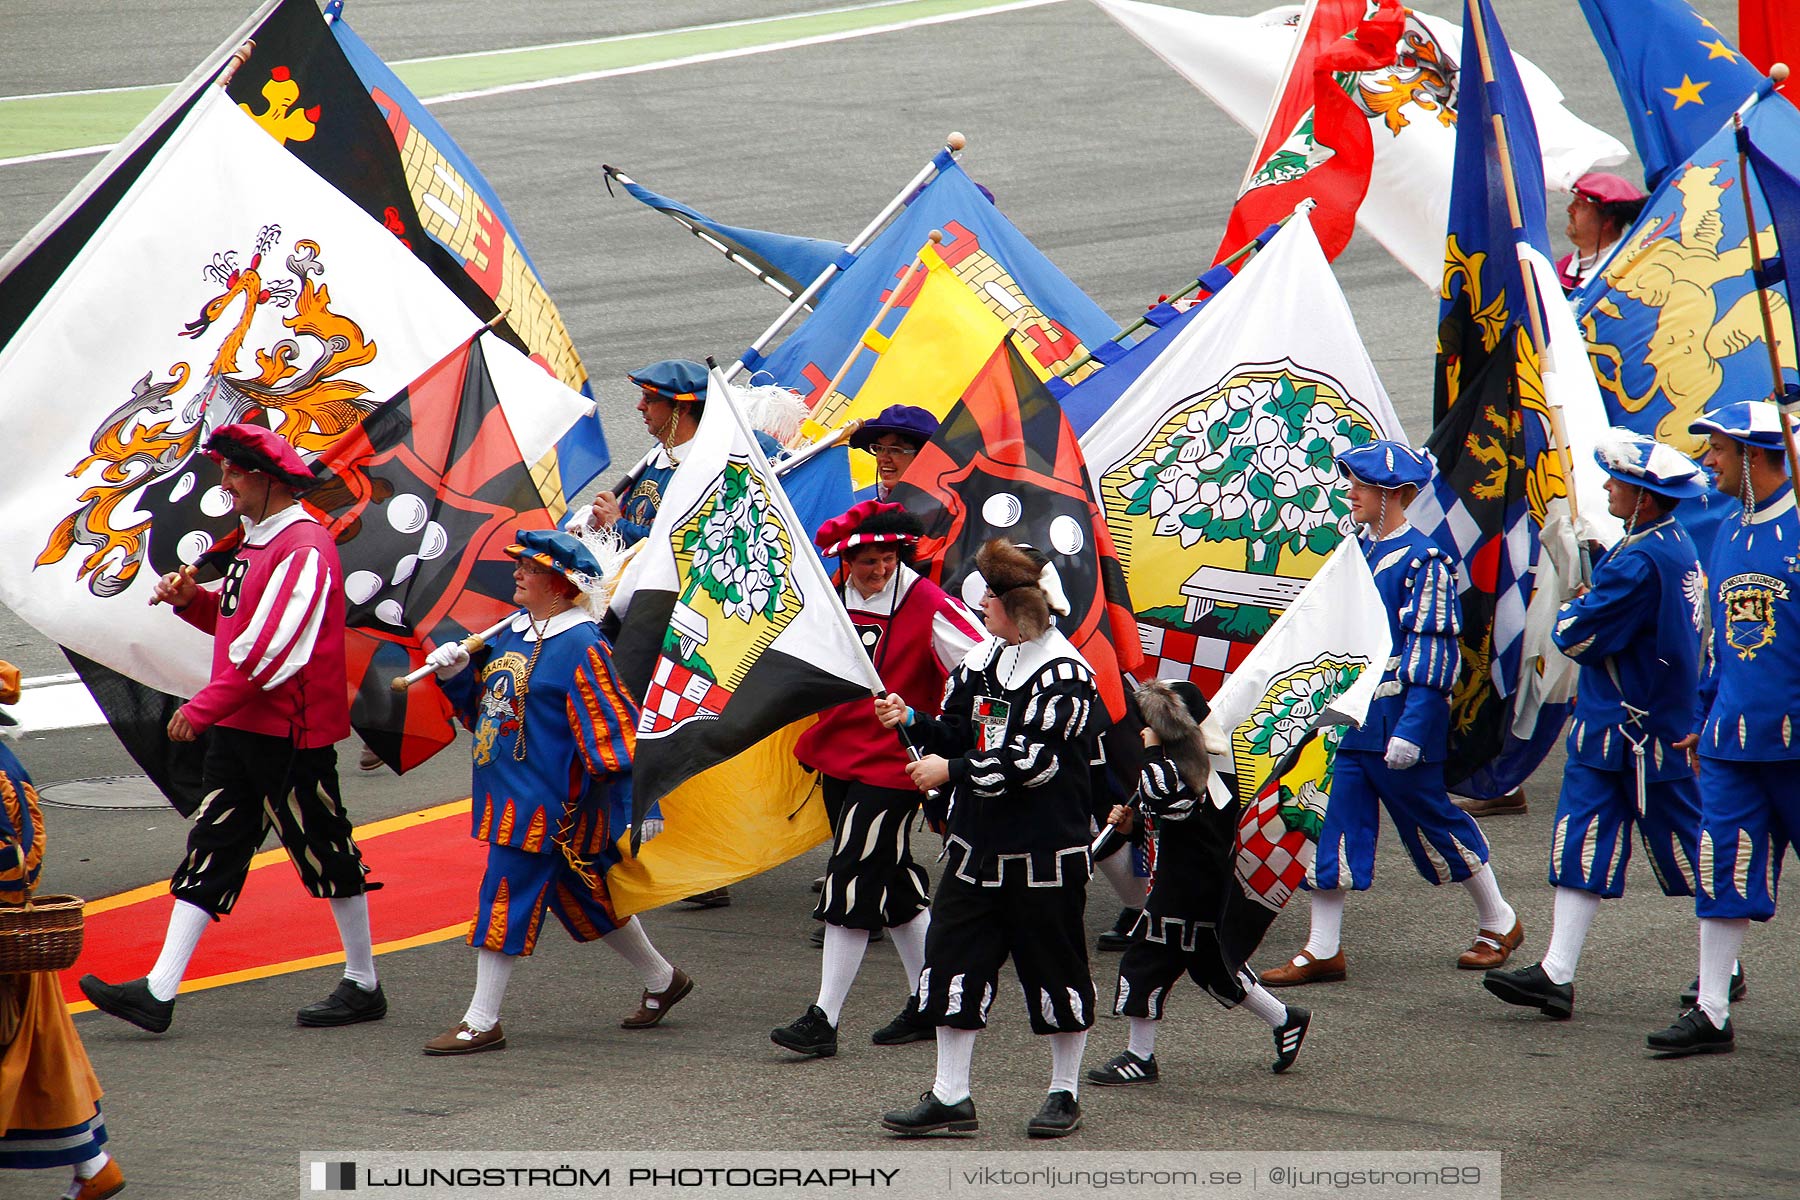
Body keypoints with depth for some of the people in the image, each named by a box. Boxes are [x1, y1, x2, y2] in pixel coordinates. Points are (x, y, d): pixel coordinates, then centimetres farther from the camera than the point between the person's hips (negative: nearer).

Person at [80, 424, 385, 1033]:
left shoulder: (304, 548, -18)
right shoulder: (257, 542, 14)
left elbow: (272, 647, -25)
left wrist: (203, 707, -24)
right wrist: (189, 597, 6)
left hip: (289, 734, -9)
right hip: (238, 730, 9)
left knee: (325, 855, 3)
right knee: (211, 850, 3)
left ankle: (364, 986, 17)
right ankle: (159, 993, -2)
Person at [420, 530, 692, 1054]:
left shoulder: (580, 647, -16)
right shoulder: (511, 634, 12)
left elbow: (616, 729, -18)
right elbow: (482, 705, 22)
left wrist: (640, 807, -20)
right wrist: (456, 672, 2)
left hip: (548, 804, -9)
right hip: (508, 795, 9)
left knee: (505, 898, -9)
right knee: (586, 899, 19)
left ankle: (481, 1023, -4)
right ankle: (662, 980, 35)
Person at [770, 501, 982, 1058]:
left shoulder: (927, 605, -14)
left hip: (891, 765, -7)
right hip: (838, 757, 7)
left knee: (851, 885, -9)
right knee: (894, 885, 15)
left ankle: (823, 1021, -6)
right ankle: (927, 1004, 25)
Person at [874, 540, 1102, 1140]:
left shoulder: (1065, 673, -15)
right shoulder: (983, 659, 8)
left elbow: (1035, 761, -22)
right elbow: (960, 734, 16)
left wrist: (952, 770, -17)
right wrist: (913, 721, -2)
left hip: (1045, 853, -7)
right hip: (976, 843, 7)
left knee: (1053, 967, 4)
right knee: (952, 958, 3)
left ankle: (1064, 1094, 20)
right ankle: (950, 1097, 8)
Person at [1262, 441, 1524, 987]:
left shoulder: (1421, 561, -15)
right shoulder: (1360, 551, 9)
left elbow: (1431, 654, -17)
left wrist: (1412, 730, -21)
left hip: (1396, 718, -7)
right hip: (1351, 713, 7)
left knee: (1432, 820, 5)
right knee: (1331, 821, 0)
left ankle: (1499, 924, 25)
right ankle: (1322, 951, 3)